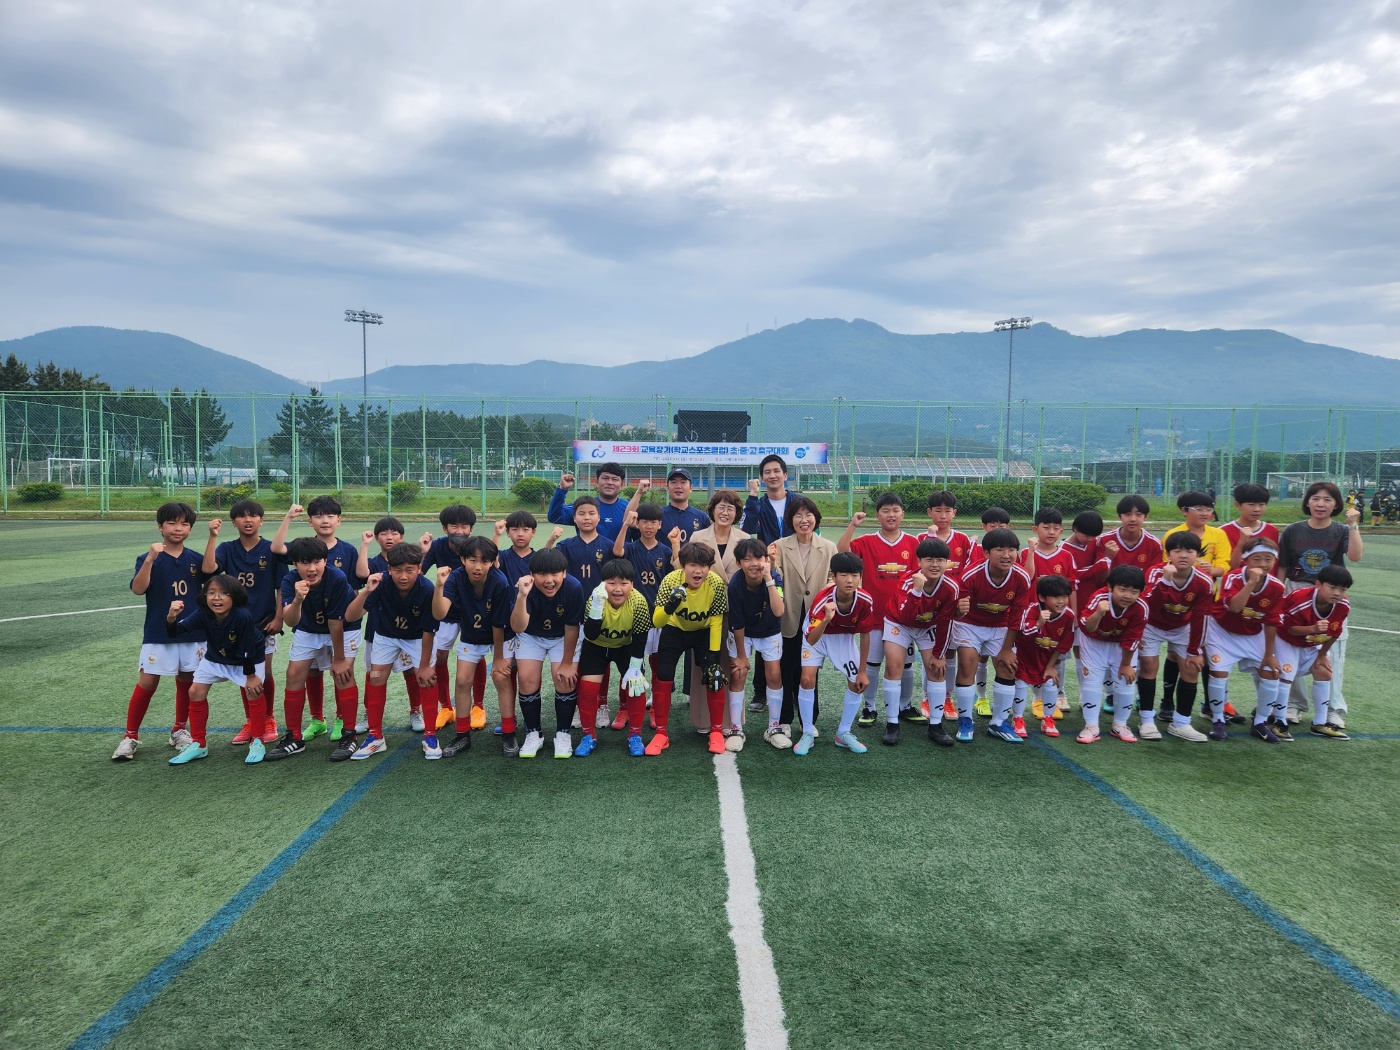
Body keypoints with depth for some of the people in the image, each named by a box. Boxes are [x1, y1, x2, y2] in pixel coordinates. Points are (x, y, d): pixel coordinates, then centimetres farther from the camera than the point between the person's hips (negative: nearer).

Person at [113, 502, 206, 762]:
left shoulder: (195, 560, 4)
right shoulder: (149, 559, -5)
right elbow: (138, 589, -20)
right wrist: (150, 559, -30)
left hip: (192, 633, 3)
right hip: (158, 633, -3)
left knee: (187, 682, 10)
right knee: (147, 683, -2)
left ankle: (180, 730, 26)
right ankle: (131, 737, 11)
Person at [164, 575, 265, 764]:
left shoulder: (243, 616, -37)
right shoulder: (203, 613, -26)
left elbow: (247, 650, -27)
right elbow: (175, 632, -33)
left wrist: (251, 675, -17)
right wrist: (171, 617, -54)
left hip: (247, 659, -4)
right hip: (215, 658, 5)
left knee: (254, 691, -20)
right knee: (195, 691, -2)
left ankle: (257, 742, -1)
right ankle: (199, 744, 15)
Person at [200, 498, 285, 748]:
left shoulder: (271, 549, -7)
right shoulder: (227, 549, -1)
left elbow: (282, 587, -5)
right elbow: (208, 569, -19)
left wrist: (278, 618, -9)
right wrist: (213, 537, -23)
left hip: (265, 622, -2)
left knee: (264, 673, 5)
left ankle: (268, 721, 22)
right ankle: (250, 723, 23)